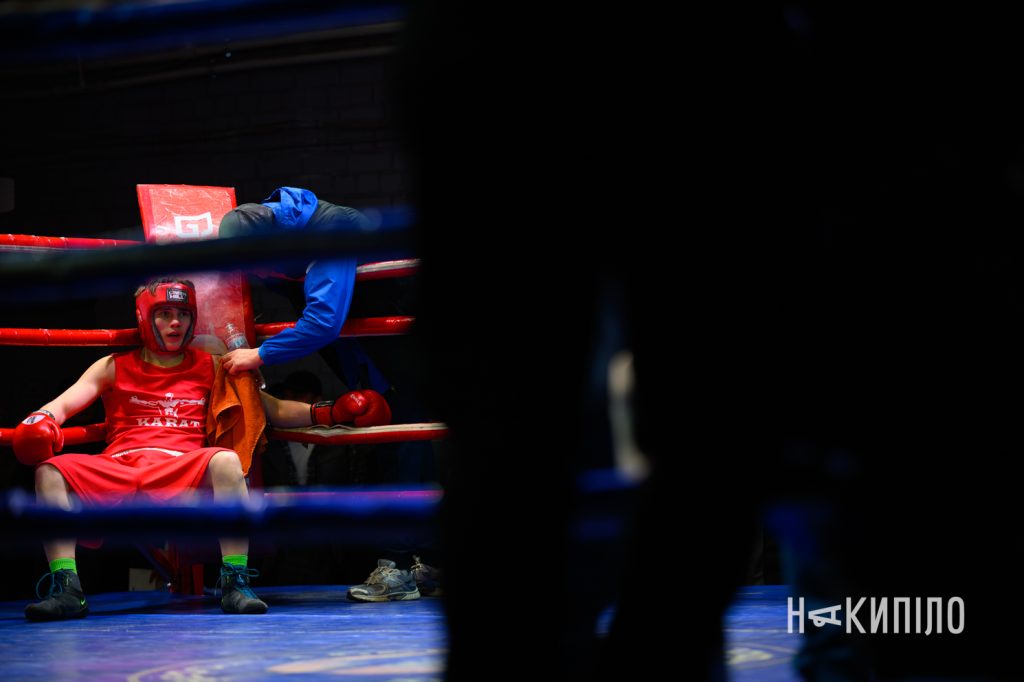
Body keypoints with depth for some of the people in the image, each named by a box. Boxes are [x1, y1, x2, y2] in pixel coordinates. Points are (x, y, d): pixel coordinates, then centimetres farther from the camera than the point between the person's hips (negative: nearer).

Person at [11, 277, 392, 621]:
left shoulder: (211, 368, 20)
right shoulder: (115, 368, 20)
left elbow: (272, 410, 18)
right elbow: (64, 404, 9)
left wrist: (330, 412, 2)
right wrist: (40, 422, -16)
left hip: (181, 473, -1)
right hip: (116, 473, 1)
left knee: (226, 460, -34)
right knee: (50, 471, -26)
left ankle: (235, 584, -34)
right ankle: (67, 590, -30)